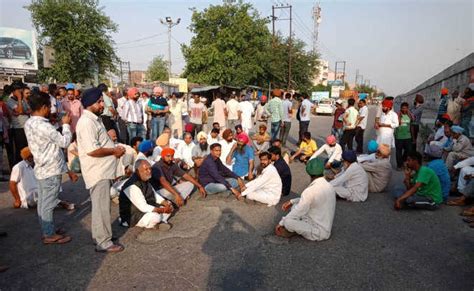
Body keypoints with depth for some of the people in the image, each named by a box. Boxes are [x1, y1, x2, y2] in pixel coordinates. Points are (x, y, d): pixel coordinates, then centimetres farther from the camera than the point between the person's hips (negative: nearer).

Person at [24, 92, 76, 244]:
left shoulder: (29, 123, 6)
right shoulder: (43, 126, -24)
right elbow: (64, 142, -19)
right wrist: (66, 124, -5)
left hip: (42, 168, 9)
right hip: (51, 170, -9)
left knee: (43, 203, 17)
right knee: (48, 204, 2)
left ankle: (46, 231, 30)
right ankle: (50, 235, 13)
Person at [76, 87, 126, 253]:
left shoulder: (94, 119, 13)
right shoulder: (86, 122, -20)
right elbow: (92, 150, -28)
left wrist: (114, 149, 7)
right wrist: (114, 151, -16)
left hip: (103, 170, 10)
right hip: (98, 172, -10)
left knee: (101, 206, 20)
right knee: (102, 207, -1)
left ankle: (99, 235, 34)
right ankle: (103, 242, 10)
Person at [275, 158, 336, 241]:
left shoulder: (310, 191, -25)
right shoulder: (329, 186, 1)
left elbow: (297, 212, -17)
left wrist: (281, 223, -4)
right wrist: (292, 201, 13)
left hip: (318, 233, -8)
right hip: (326, 227, 8)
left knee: (287, 221, -21)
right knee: (295, 206, 11)